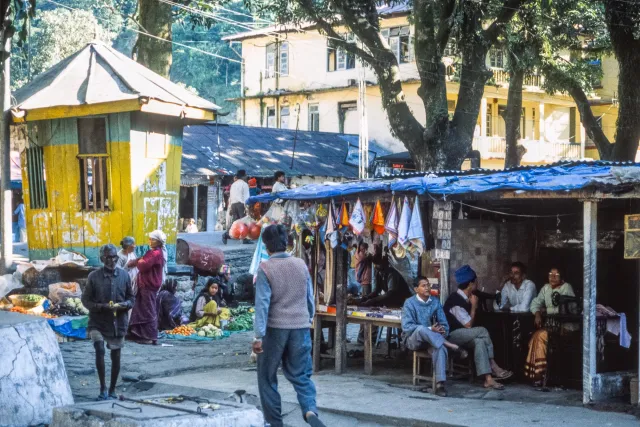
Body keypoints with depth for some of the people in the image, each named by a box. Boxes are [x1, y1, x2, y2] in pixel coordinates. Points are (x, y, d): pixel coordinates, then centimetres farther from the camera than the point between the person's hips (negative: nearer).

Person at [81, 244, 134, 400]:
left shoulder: (124, 275, 1)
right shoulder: (94, 276, -6)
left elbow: (131, 297, 9)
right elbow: (86, 300, -3)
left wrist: (126, 304, -14)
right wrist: (101, 306, -19)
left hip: (118, 322, 3)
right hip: (98, 322, -3)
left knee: (115, 356, 8)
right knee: (99, 350, -19)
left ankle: (112, 390, 22)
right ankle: (103, 389, -7)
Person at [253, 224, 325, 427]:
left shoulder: (266, 268, -9)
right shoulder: (301, 264, 4)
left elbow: (262, 303, -14)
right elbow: (309, 298, 11)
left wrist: (258, 336, -15)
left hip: (275, 328, -3)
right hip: (301, 327, 4)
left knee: (267, 377, 12)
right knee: (300, 375, 11)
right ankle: (310, 410, -14)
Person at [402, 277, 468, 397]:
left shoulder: (435, 302, 7)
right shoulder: (410, 303, -5)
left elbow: (444, 324, 9)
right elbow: (407, 326, -15)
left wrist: (443, 331, -17)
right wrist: (430, 329, -24)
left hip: (431, 340, 3)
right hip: (413, 339, -2)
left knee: (440, 347, -35)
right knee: (421, 329, -39)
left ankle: (440, 384, -43)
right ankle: (452, 346, -34)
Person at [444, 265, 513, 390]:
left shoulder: (465, 299, 9)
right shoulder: (456, 301, -20)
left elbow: (469, 323, 10)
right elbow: (468, 325, -17)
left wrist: (472, 305, -1)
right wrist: (474, 306, -9)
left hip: (461, 336, 9)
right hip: (451, 335, -9)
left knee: (479, 341, -20)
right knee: (482, 331, -26)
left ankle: (488, 379, -30)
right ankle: (493, 366, -19)